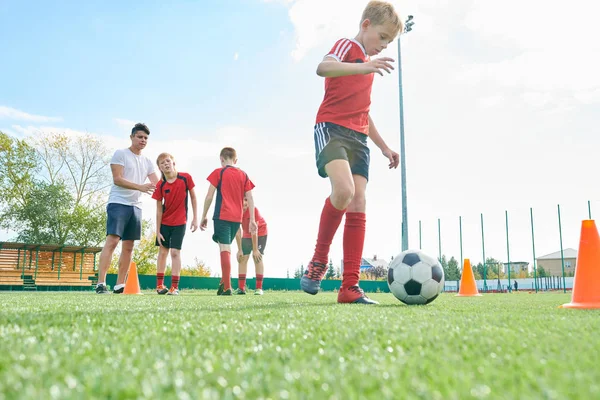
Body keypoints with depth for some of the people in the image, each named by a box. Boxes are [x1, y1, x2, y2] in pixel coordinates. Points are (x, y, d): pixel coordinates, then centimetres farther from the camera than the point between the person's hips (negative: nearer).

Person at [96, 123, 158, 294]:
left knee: (128, 246, 5)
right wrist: (140, 187, -23)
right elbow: (117, 179, -13)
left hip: (136, 206, 7)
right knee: (112, 241, -15)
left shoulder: (147, 161, 17)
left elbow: (157, 184, 11)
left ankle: (119, 285, 10)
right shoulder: (120, 154, -2)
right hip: (118, 203, -7)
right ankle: (100, 283, -16)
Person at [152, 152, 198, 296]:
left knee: (175, 252, -6)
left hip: (180, 222, -2)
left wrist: (195, 218, -4)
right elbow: (159, 210, -6)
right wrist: (158, 231, -6)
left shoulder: (186, 178, -11)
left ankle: (175, 286, -1)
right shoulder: (160, 185, -9)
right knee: (163, 251, 8)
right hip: (164, 223, 2)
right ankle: (159, 285, 18)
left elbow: (193, 197, -1)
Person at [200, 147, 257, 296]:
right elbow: (250, 198, 6)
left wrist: (204, 216, 4)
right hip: (237, 218, 4)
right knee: (226, 248, 19)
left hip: (222, 216, -4)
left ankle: (227, 287, -13)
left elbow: (209, 196, -3)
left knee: (225, 248, -7)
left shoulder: (218, 173, 1)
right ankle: (224, 282, 20)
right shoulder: (243, 175, 11)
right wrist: (252, 220, 7)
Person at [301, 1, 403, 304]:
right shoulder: (347, 46, 4)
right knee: (344, 190, -31)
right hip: (331, 128, -7)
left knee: (358, 205, -5)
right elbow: (323, 67, -21)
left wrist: (384, 146, 32)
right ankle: (319, 260, -10)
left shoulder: (369, 66, 27)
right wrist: (364, 67, -36)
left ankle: (350, 287, -6)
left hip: (358, 138, 8)